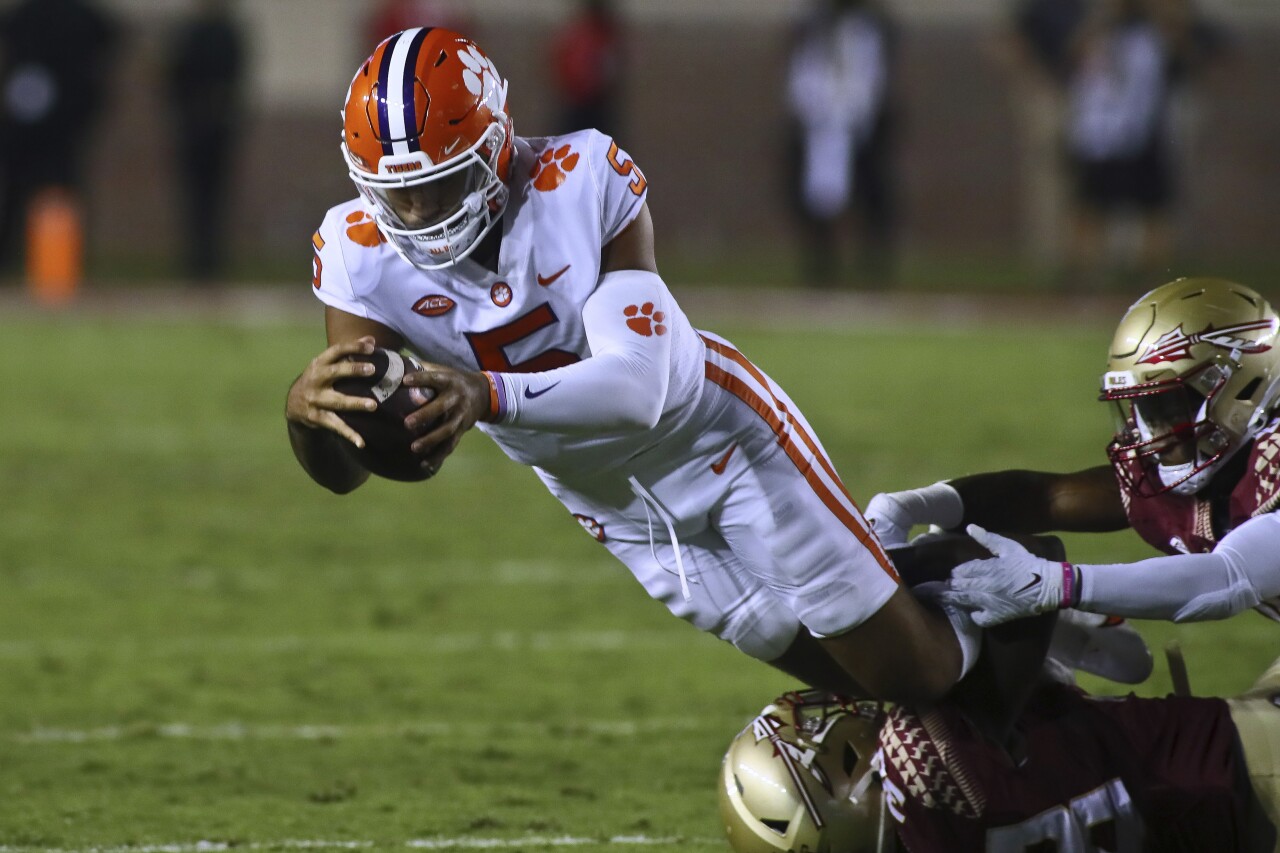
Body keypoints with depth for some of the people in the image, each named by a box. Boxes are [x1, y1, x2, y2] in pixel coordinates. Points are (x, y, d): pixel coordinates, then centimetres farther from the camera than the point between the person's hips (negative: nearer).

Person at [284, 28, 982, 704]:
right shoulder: (362, 252, -22)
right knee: (848, 678, 15)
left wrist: (487, 396, -59)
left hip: (714, 438, -4)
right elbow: (342, 472, -26)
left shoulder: (583, 181, -31)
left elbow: (640, 384, -41)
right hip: (612, 507, 4)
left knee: (920, 671, 5)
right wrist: (306, 405, -52)